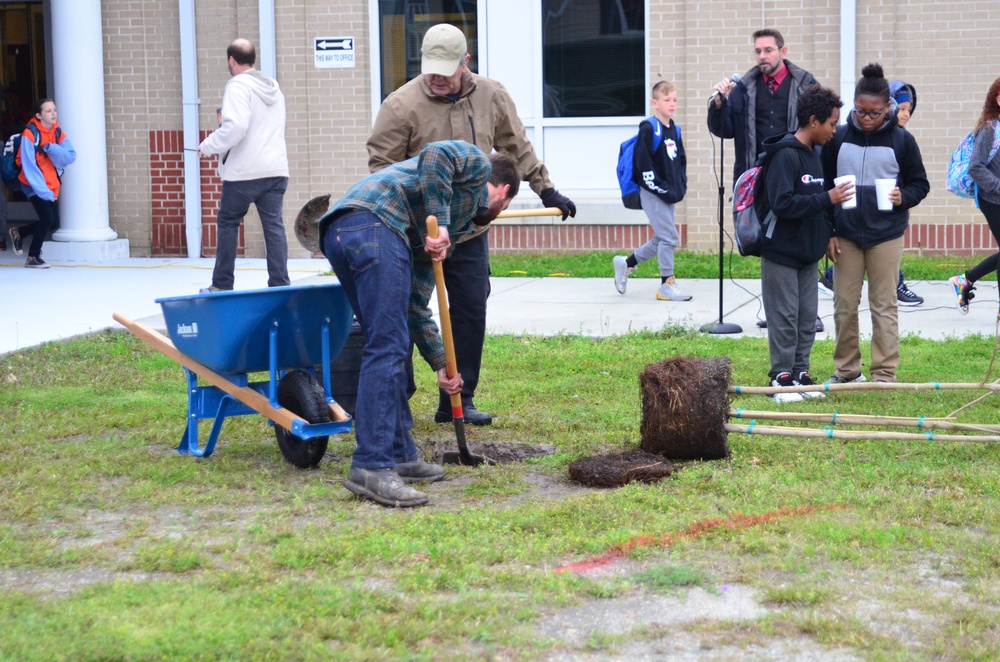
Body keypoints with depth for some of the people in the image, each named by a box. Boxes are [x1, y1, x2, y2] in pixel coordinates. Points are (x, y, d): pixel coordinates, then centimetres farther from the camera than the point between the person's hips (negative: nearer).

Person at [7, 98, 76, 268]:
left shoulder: (57, 132, 0)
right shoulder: (30, 134, -19)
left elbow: (71, 156, -11)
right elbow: (29, 166, -23)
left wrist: (51, 148, -27)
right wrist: (43, 191, -27)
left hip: (52, 185, 7)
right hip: (34, 185, -7)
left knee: (54, 223, 7)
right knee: (47, 218, -17)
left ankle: (18, 233, 32)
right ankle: (33, 258, 1)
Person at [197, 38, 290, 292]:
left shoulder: (238, 86, -9)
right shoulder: (273, 87, 17)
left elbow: (235, 127, -21)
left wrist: (209, 146, -7)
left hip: (243, 171, -6)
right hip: (276, 169, 6)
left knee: (228, 223, 7)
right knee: (274, 225, 2)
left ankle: (222, 285, 12)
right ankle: (280, 284, -4)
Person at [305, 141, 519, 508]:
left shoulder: (444, 231, 37)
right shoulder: (479, 164, 19)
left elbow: (415, 307, 34)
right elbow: (435, 154, -6)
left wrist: (441, 364, 36)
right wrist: (438, 223, -9)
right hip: (374, 222, -9)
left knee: (390, 345, 17)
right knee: (387, 347, -10)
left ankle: (399, 455, 22)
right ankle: (371, 468, -13)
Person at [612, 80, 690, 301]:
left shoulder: (675, 130, 11)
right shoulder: (648, 130, -13)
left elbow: (681, 161, 19)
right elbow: (644, 165, -17)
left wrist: (681, 187, 5)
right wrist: (661, 190, -17)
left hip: (669, 195, 8)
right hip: (653, 194, -8)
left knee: (660, 239, 14)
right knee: (669, 236, -8)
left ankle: (625, 264, 30)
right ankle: (667, 284, 2)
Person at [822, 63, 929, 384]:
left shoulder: (901, 140, -2)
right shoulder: (838, 138, 1)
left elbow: (920, 184, 5)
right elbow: (824, 186, 7)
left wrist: (903, 197, -17)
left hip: (886, 235, -2)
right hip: (845, 235, 2)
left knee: (884, 306, 3)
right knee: (844, 304, 6)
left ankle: (885, 374, 9)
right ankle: (847, 369, 19)